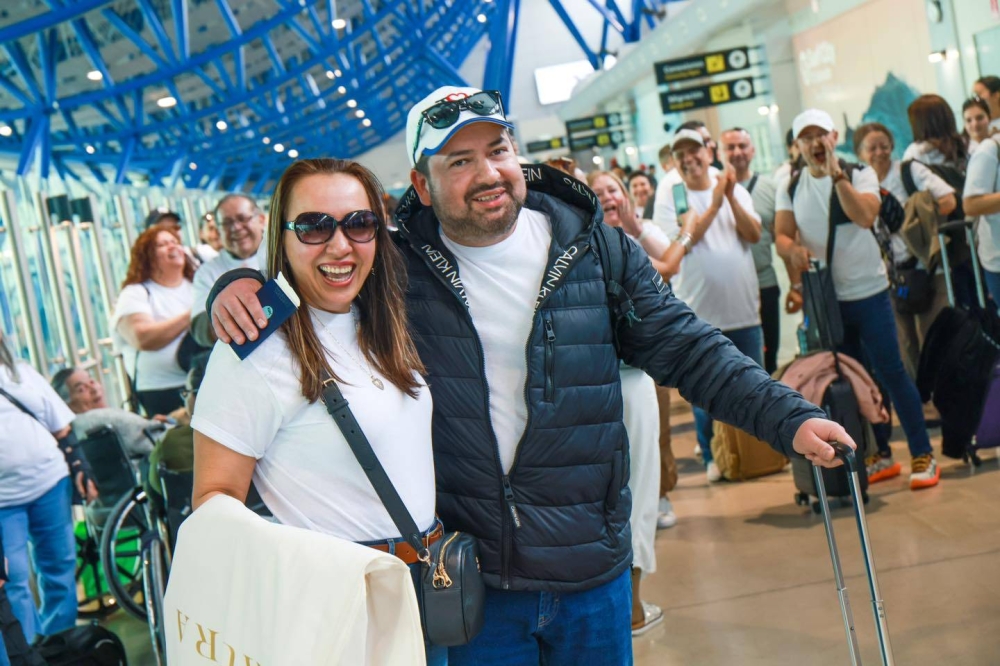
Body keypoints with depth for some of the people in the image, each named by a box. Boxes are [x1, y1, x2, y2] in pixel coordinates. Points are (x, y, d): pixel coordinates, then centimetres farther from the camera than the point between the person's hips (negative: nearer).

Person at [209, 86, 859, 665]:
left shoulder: (598, 251, -4)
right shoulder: (398, 260, -6)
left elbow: (688, 350, -1)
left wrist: (791, 418, -11)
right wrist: (243, 282, -16)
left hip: (593, 573, 1)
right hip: (469, 579, -1)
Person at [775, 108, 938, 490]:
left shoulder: (860, 175, -4)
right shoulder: (790, 188, 4)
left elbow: (865, 217, -21)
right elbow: (781, 235, -4)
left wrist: (836, 174, -24)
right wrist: (792, 249, -26)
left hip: (868, 291, -3)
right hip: (824, 299, 3)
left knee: (890, 372, -4)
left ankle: (922, 455, 5)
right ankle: (879, 455, 21)